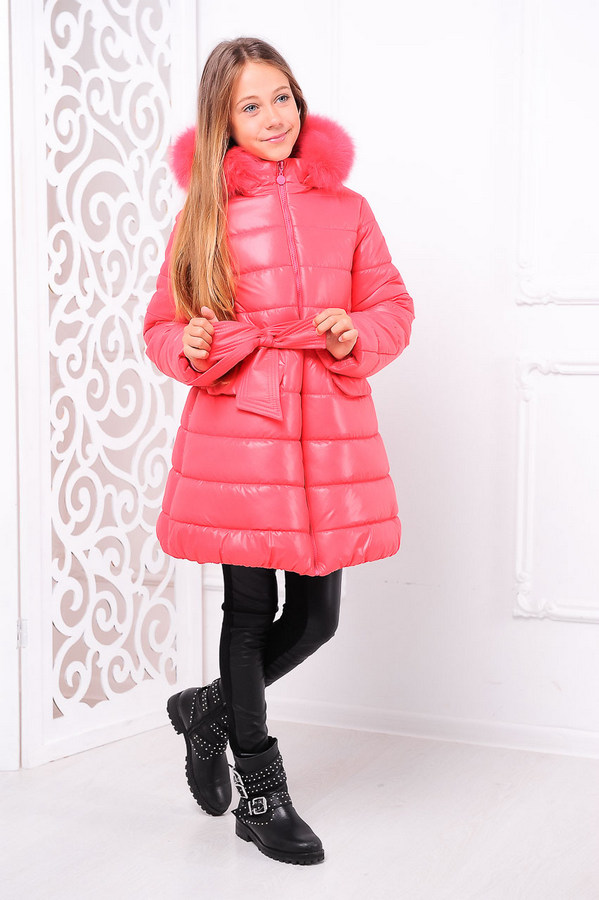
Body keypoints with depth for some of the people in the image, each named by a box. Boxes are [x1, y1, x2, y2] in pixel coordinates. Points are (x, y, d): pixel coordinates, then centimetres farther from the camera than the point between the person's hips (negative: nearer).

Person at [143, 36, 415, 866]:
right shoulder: (205, 215, 2)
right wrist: (191, 348, -15)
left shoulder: (346, 209, 7)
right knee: (250, 607, 4)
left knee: (317, 616, 7)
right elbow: (163, 325, 7)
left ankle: (210, 709, 36)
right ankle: (261, 795, 22)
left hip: (329, 428, 3)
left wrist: (357, 335, -10)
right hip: (237, 428, -2)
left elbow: (394, 307, 11)